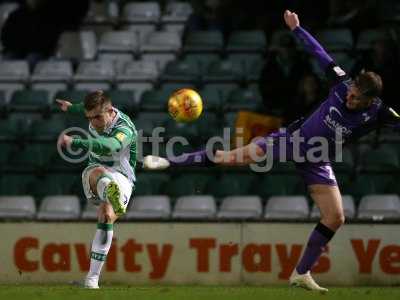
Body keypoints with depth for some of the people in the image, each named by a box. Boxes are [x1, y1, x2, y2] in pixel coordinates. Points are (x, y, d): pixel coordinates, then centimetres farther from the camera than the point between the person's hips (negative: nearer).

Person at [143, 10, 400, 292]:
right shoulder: (342, 84, -15)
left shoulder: (376, 114, -18)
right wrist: (297, 29, 0)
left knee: (336, 218, -10)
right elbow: (321, 54, -4)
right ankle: (169, 162, -8)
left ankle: (302, 273, 5)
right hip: (292, 139, 0)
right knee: (236, 157, -15)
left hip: (316, 163, 1)